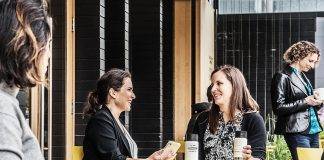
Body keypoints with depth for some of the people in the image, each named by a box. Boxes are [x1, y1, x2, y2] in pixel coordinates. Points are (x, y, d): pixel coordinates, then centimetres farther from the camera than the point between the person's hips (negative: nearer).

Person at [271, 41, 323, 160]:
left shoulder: (303, 76, 18)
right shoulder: (282, 77, -6)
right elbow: (278, 108, -12)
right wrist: (305, 102, -14)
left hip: (313, 130, 8)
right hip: (297, 132, -8)